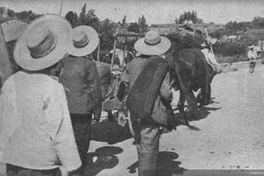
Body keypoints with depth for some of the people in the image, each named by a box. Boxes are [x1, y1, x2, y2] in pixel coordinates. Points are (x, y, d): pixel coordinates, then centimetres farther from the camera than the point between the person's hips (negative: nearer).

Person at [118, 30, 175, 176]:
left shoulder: (133, 63, 2)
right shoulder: (162, 66, -10)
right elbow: (165, 93, -14)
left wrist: (121, 110, 12)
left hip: (134, 114, 5)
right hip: (152, 115, -5)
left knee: (141, 147, 23)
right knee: (149, 151, 6)